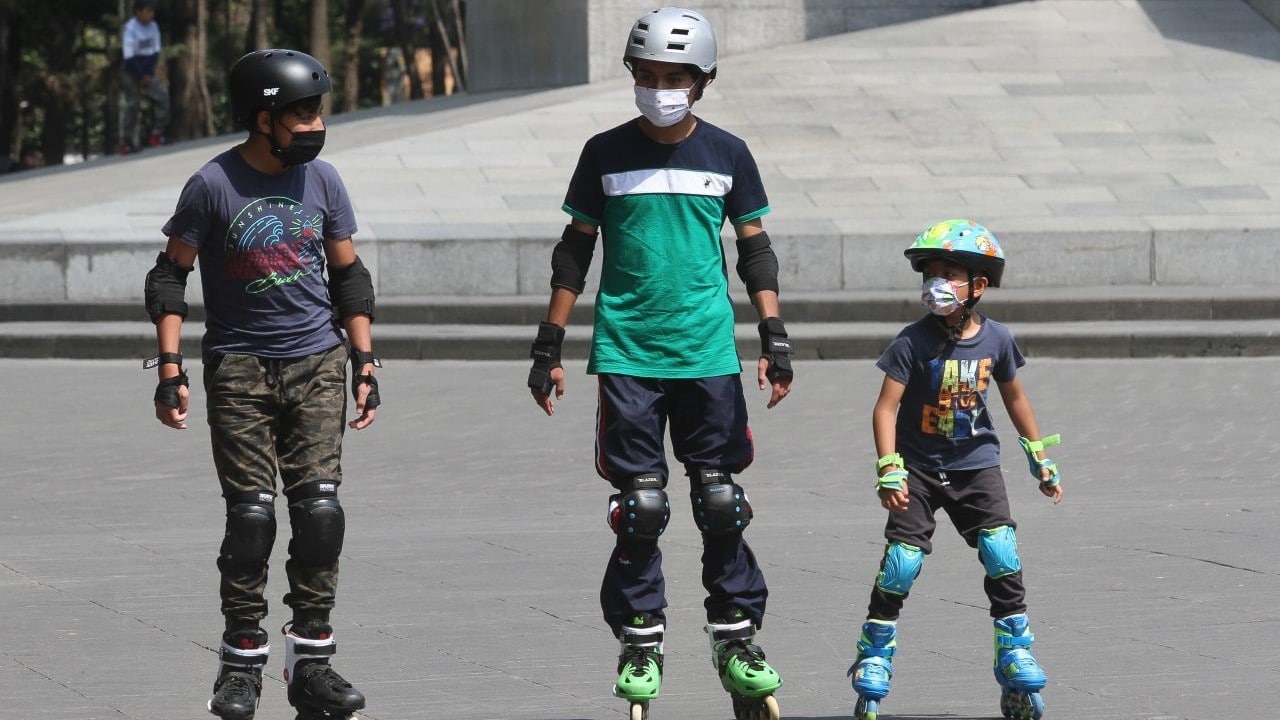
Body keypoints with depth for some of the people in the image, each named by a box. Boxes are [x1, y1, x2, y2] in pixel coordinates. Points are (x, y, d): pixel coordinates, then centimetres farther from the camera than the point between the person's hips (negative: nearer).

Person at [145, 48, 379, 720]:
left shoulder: (321, 180, 6)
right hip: (239, 365, -3)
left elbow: (349, 275, 15)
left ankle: (311, 660, -2)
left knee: (320, 507, -8)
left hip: (316, 363, 3)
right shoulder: (214, 185, -5)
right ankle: (242, 663, 4)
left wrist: (364, 365, 10)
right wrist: (170, 369, -7)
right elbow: (170, 274, 0)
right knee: (250, 513, -7)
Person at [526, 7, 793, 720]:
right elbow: (575, 251, 9)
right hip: (627, 355, -1)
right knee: (640, 506, -3)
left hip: (708, 355, 1)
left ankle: (737, 638, 11)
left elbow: (755, 248, 11)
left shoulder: (728, 154, 5)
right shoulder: (607, 153, 3)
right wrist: (550, 346, 6)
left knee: (722, 503, 0)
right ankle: (641, 644, 8)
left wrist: (775, 338, 2)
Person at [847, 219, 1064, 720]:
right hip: (920, 467, -2)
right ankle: (873, 661, 6)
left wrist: (1042, 460, 18)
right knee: (901, 562, -9)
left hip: (976, 465, 2)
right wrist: (889, 470, -22)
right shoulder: (914, 343, -13)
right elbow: (886, 407, -13)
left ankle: (1016, 661, 1)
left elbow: (1014, 398, 13)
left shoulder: (996, 340, -3)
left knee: (1003, 557, -10)